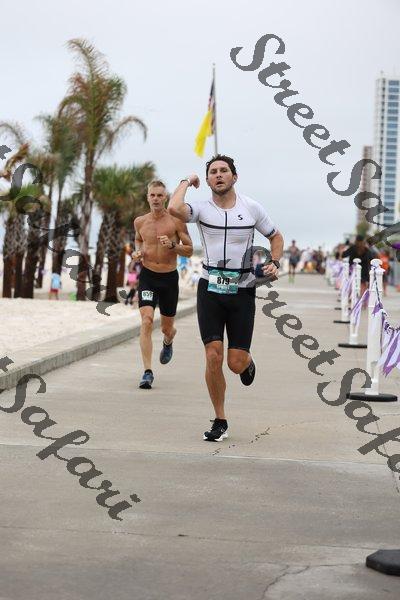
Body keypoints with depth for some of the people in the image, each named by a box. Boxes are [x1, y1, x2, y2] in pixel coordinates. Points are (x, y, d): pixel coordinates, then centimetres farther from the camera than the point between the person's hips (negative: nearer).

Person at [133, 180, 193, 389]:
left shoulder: (176, 221, -6)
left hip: (169, 278, 0)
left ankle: (168, 342, 52)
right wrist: (137, 252, 3)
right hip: (147, 276, 0)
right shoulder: (140, 222, 2)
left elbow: (189, 250, -1)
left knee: (167, 328, 12)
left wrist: (172, 246, -20)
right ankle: (147, 372, -20)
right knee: (146, 320, -19)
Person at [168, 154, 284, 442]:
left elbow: (275, 236, 17)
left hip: (242, 291, 0)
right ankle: (220, 421, 6)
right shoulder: (202, 208, -3)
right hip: (210, 288, 0)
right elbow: (174, 208, -25)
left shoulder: (251, 207, 2)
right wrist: (186, 182, -8)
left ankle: (248, 362, 37)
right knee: (213, 356, -9)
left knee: (236, 363, -4)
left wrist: (274, 262, -1)